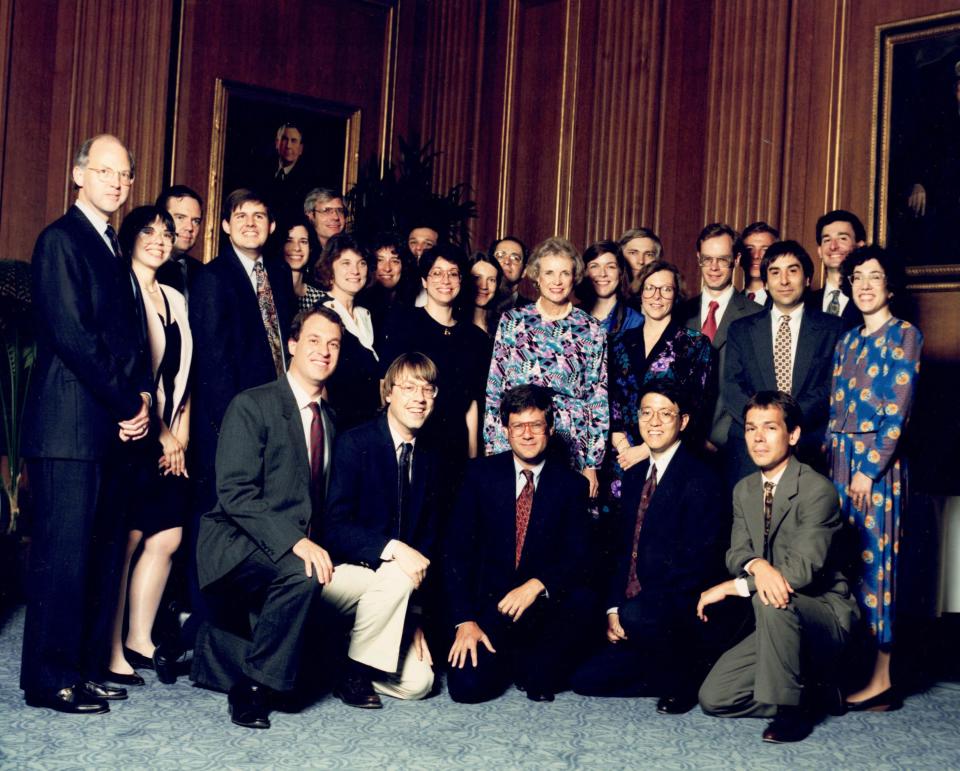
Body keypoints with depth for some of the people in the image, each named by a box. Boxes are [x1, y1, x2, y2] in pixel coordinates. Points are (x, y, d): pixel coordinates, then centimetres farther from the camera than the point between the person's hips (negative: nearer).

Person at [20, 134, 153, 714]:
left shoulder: (116, 250, 20)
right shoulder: (61, 239, -5)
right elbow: (72, 335, -14)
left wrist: (143, 398, 1)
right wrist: (126, 404, -11)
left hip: (116, 425, 8)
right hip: (71, 426, -8)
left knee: (104, 550, 10)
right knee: (64, 551, -5)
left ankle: (87, 667, 19)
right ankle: (50, 680, 4)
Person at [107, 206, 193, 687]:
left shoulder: (175, 299, 18)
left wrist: (181, 433, 5)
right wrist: (160, 434, -9)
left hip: (167, 442, 7)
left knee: (167, 537, 4)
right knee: (127, 537, -7)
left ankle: (140, 639, 16)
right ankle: (111, 652, 1)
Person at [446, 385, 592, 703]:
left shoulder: (571, 484, 1)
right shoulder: (482, 473, 1)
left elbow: (577, 557, -7)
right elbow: (457, 548, -4)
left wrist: (537, 585, -27)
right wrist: (464, 620, -14)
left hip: (544, 607, 0)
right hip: (488, 604, 0)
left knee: (579, 601, -32)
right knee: (467, 686, -21)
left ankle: (539, 673, -1)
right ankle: (507, 659, 17)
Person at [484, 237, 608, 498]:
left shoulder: (591, 330, 2)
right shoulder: (512, 321, 5)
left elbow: (599, 400, 3)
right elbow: (493, 390, 7)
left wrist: (592, 465, 1)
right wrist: (490, 448, 3)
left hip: (571, 449, 0)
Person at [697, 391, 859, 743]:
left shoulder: (817, 489, -17)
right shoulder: (744, 490, 8)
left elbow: (804, 570, -25)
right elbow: (736, 552, -1)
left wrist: (730, 588, -20)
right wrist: (757, 565, -27)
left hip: (826, 614, -7)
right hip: (776, 621, 7)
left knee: (771, 600, -38)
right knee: (712, 698, -6)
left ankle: (792, 707, -18)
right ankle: (804, 685, 13)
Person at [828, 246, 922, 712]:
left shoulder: (904, 335, -4)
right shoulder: (847, 341, 16)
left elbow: (898, 410, -11)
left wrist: (869, 468, -15)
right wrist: (828, 460, 7)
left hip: (878, 461, -6)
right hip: (839, 459, 6)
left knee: (874, 558, -5)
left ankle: (881, 680, 1)